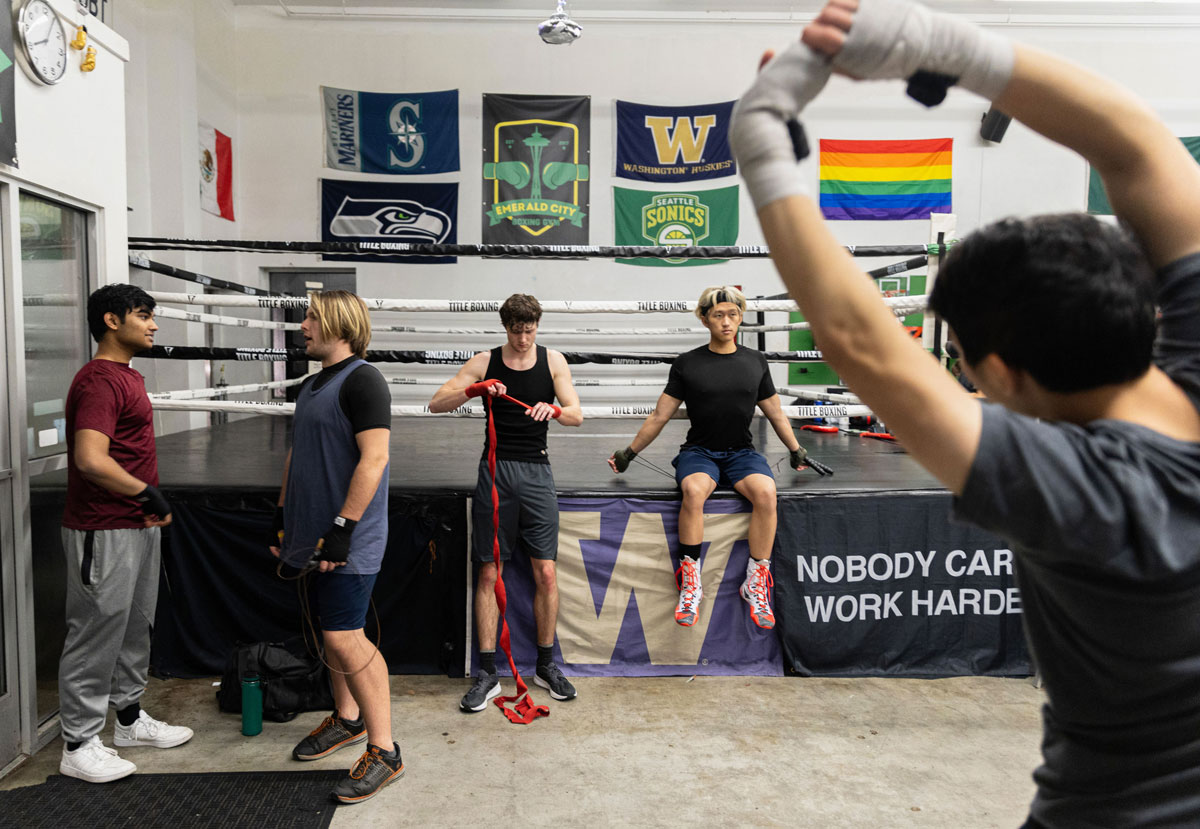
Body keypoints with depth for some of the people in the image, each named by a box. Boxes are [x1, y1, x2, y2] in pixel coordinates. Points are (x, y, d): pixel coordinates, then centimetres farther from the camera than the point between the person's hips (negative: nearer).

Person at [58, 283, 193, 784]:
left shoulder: (126, 376, 15)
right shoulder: (99, 380, -18)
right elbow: (91, 460, -28)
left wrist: (151, 505, 17)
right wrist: (149, 493, -18)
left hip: (138, 525, 10)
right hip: (105, 532, -10)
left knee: (135, 628, 19)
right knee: (96, 633, 1)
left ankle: (131, 719, 33)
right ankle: (78, 745, 15)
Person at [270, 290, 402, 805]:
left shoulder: (362, 380, -14)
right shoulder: (311, 386, 16)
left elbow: (374, 458, -22)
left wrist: (342, 528, -24)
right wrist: (281, 516, 20)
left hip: (348, 541, -9)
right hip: (313, 537, 9)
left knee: (344, 639, -9)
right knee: (331, 633, 18)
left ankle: (383, 750, 3)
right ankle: (347, 719, 36)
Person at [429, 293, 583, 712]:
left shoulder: (552, 360, 5)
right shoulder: (485, 362, 4)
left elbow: (576, 415, -1)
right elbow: (436, 404, 0)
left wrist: (554, 409, -23)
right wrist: (473, 390, -18)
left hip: (536, 472, 1)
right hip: (495, 470, 0)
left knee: (545, 571, 0)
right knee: (488, 573, 1)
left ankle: (546, 665, 18)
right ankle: (487, 673, 12)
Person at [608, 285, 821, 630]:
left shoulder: (755, 361, 11)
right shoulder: (687, 363, 5)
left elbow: (775, 413, 22)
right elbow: (660, 415, 10)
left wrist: (796, 451, 24)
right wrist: (629, 453, 10)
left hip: (741, 452, 2)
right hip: (699, 451, -1)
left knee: (765, 492, -30)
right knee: (694, 491, -35)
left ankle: (756, 583, -18)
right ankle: (690, 583, -24)